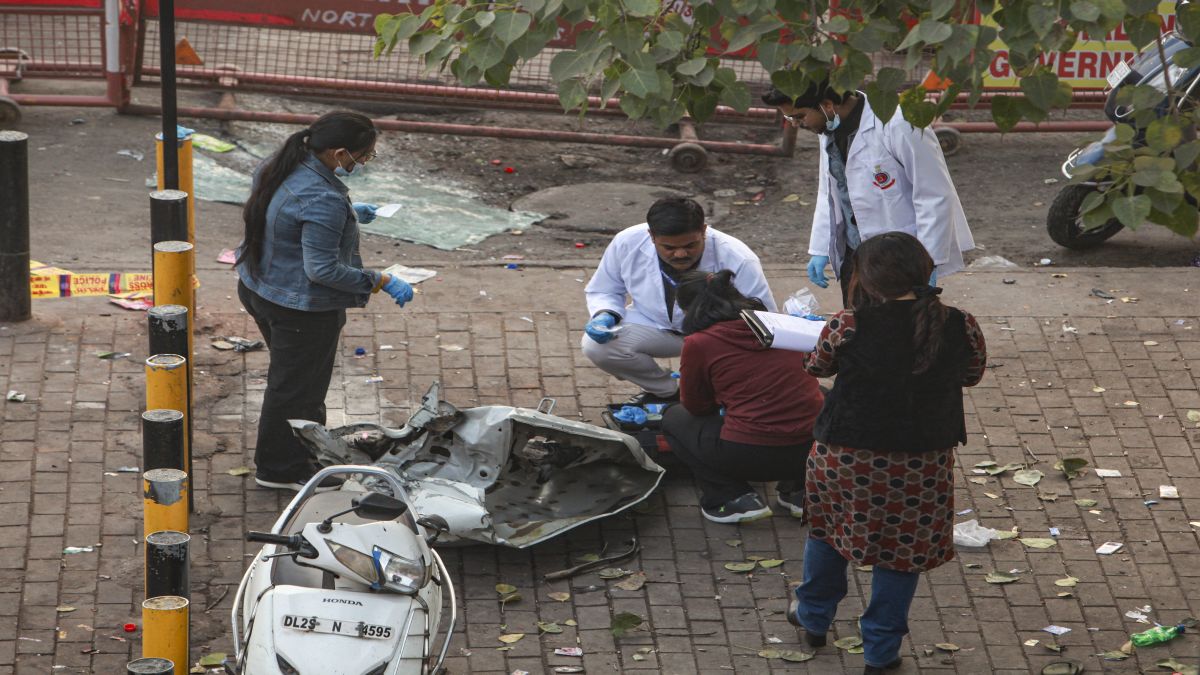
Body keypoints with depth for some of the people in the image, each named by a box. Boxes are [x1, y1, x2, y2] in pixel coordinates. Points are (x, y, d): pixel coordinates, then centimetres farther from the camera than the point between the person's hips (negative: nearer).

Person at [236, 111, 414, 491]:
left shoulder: (280, 167, -2)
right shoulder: (322, 200, -32)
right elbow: (323, 269, -31)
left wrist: (347, 214, 19)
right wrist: (380, 282, -24)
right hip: (301, 309, -10)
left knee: (290, 378, 26)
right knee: (295, 387, 9)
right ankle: (281, 470, 25)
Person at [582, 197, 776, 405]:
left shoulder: (739, 261, -30)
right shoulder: (626, 244, -21)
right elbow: (603, 292, 1)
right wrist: (606, 316, -23)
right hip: (655, 324, 3)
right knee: (597, 345, -22)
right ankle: (666, 392, 4)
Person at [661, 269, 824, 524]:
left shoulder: (699, 343, -3)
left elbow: (695, 406, 12)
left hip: (752, 454, -5)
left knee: (674, 419, 21)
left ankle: (731, 498, 7)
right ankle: (797, 491, 23)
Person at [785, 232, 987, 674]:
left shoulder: (847, 327, -18)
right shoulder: (961, 328, -12)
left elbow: (817, 367, 1)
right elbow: (972, 375, 7)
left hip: (847, 457, 0)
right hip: (922, 466, 1)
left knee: (827, 529, 26)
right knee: (901, 552, 17)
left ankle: (814, 618, 44)